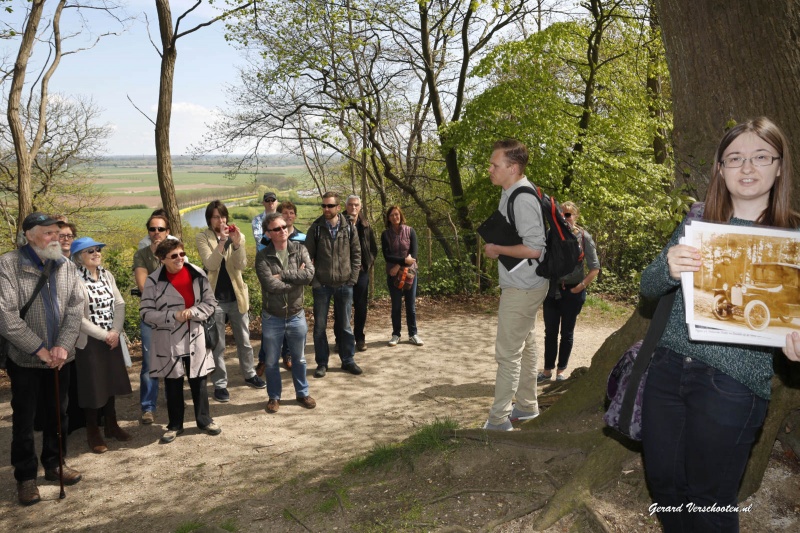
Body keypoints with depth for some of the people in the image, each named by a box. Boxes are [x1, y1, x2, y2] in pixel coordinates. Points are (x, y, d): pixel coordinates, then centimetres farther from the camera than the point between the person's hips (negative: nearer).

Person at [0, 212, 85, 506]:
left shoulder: (66, 266, 4)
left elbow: (75, 308, -1)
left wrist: (63, 345, -14)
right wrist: (39, 349, -17)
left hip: (59, 356, 4)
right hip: (24, 358, -4)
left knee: (58, 413, 15)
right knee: (24, 419, 6)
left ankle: (54, 463, 32)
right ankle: (25, 476, 20)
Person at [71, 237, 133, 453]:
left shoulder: (107, 275, 6)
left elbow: (119, 304, 5)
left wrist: (115, 332, -8)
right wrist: (103, 335, -15)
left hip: (112, 338, 6)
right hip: (88, 342, -6)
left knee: (111, 382, 14)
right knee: (92, 385, 3)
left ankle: (111, 425, 29)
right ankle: (93, 433, 17)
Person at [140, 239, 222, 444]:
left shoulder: (197, 275, -4)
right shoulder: (154, 281, -9)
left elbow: (210, 302, 1)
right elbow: (146, 312, -7)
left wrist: (192, 312, -16)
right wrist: (173, 316, -18)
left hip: (195, 338, 1)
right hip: (168, 342, -1)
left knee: (199, 382, 11)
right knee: (173, 385, 11)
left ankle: (204, 420, 28)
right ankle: (175, 425, 27)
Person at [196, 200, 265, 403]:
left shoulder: (237, 236, 1)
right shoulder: (202, 238, -5)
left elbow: (241, 266, -10)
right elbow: (210, 264, -19)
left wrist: (236, 243, -24)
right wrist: (222, 242, -28)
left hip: (236, 296, 3)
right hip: (215, 298, -3)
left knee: (244, 340, 16)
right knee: (217, 344, 5)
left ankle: (249, 374, 33)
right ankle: (220, 384, 15)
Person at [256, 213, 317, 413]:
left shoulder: (300, 249, -3)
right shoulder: (262, 257, -11)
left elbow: (310, 274, -19)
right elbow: (270, 285, -23)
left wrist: (283, 274, -21)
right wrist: (297, 278, -17)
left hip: (296, 316, 2)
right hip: (272, 318, -2)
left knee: (299, 359, 18)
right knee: (271, 362, 13)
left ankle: (302, 393, 36)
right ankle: (274, 397, 31)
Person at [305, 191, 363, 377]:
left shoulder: (349, 228, -1)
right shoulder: (316, 228, -3)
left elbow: (356, 254, 4)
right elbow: (308, 255, -2)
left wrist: (352, 278, -3)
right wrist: (313, 280, -8)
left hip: (344, 285, 1)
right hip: (321, 285, -1)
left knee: (345, 325, 11)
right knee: (319, 326, 6)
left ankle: (348, 360, 24)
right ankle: (322, 363, 19)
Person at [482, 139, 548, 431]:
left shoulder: (522, 199, -22)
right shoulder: (511, 192, 9)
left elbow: (534, 248, -26)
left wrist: (496, 249, -16)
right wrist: (495, 245, 8)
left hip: (521, 287, -11)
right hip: (522, 284, 11)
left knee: (508, 352, -4)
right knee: (525, 345, 20)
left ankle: (499, 419, 5)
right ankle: (526, 406, 34)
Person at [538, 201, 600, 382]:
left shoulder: (583, 237, -5)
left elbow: (595, 268, -4)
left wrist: (581, 286, -14)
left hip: (572, 292, -2)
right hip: (552, 290, 2)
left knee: (567, 333, 10)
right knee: (550, 332, 9)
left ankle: (561, 371, 21)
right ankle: (547, 370, 21)